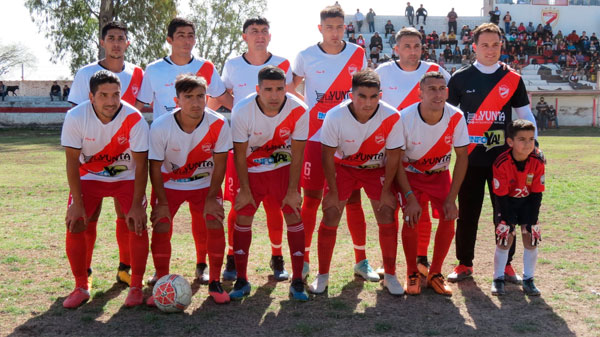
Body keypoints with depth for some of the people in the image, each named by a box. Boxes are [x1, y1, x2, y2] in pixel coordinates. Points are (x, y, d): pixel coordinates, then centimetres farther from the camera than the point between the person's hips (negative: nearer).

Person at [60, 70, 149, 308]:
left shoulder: (134, 119, -27)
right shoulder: (75, 117, -23)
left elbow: (141, 165, -22)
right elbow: (72, 161, -16)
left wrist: (137, 205, -23)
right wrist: (77, 202, -18)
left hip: (127, 176, -1)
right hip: (89, 175, 1)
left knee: (137, 224, -17)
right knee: (75, 226, -11)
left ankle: (136, 287, 0)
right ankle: (81, 287, 9)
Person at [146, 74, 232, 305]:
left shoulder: (218, 125, -23)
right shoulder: (160, 127, -25)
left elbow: (219, 164, -13)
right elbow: (155, 167, -14)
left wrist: (211, 198, -12)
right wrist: (162, 202, -13)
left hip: (205, 184, 1)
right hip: (169, 184, 0)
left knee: (215, 226, -11)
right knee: (161, 228, -11)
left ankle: (214, 282, 6)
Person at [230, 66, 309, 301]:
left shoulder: (298, 110, -23)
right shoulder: (242, 111, -24)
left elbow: (297, 154, -14)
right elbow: (239, 153, -13)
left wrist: (293, 191, -13)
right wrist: (245, 190, -10)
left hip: (284, 168, 0)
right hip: (251, 169, 0)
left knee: (294, 216, -7)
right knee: (242, 218, -3)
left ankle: (297, 282, 4)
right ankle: (241, 281, 11)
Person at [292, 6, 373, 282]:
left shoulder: (358, 55, 4)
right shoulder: (306, 56, 0)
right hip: (315, 138, -1)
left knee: (353, 200, 5)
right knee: (311, 199, 2)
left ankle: (361, 261, 17)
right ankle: (303, 260, 14)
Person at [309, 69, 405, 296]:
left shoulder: (391, 117, -27)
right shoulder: (335, 116, -28)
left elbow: (393, 156, -13)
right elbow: (328, 156, -14)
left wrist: (386, 191, -9)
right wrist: (333, 191, -11)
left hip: (378, 169, 1)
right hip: (343, 166, 0)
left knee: (387, 216, -7)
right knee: (330, 216, -7)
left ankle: (390, 275, 11)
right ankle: (322, 276, 9)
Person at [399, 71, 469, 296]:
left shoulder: (456, 117, -21)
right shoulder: (405, 118, -26)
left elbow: (462, 157, -11)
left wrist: (451, 198, -15)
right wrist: (409, 196, -23)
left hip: (440, 174, 2)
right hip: (411, 173, -2)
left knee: (449, 219, -14)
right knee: (411, 219, -19)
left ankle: (435, 274, 5)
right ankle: (412, 275, 1)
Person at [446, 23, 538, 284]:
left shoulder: (513, 80, 4)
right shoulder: (460, 78, 0)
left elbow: (526, 116, 8)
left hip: (504, 157, 1)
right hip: (470, 158, -1)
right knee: (467, 213, 7)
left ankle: (506, 265, 22)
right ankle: (464, 264, 21)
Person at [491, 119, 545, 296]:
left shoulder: (538, 161, -20)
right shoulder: (501, 163, -28)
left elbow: (536, 194, -11)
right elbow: (501, 196, -19)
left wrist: (531, 219, -13)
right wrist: (509, 220, -20)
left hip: (528, 202, 3)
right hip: (507, 203, -2)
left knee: (531, 238, -3)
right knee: (505, 237, -9)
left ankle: (528, 280, 12)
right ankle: (498, 279, 6)